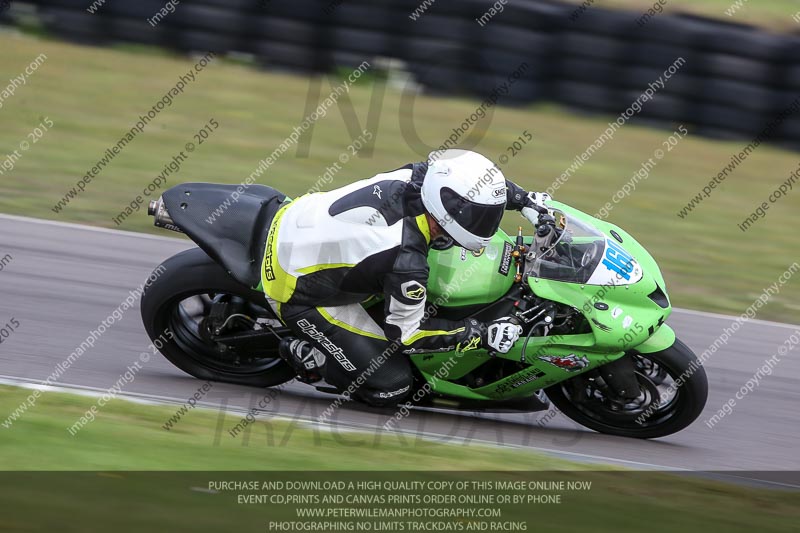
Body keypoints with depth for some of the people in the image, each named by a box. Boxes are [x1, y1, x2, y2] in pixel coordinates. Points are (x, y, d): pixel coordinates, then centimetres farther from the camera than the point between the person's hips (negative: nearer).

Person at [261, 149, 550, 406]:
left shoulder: (414, 175, -15)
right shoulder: (407, 262, -33)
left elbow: (473, 179, 8)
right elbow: (406, 332, -17)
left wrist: (524, 199, 10)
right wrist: (482, 335, -15)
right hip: (296, 291, -8)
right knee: (391, 384, -5)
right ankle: (304, 353, 10)